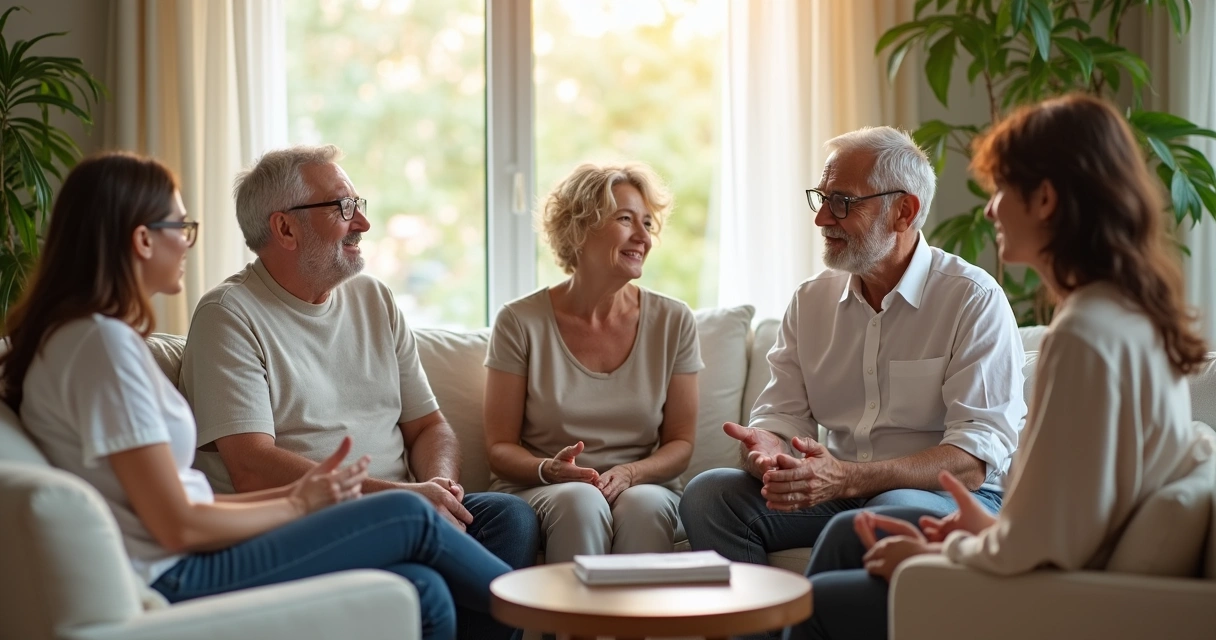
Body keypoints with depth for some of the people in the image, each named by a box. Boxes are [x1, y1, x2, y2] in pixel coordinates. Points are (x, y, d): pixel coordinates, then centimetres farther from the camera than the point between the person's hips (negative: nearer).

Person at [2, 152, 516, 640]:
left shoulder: (99, 335, 15)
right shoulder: (102, 343, -16)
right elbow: (179, 526, -17)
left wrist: (292, 491, 5)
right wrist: (299, 506, -3)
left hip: (182, 572, 9)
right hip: (174, 581, -9)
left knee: (425, 591, -4)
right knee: (410, 517, -6)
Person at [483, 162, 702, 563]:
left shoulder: (673, 322, 5)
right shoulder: (521, 322, -1)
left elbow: (680, 443, 6)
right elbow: (500, 447, 2)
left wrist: (629, 474, -15)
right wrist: (549, 470, -20)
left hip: (645, 489, 1)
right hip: (537, 494, -1)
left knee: (643, 504, -33)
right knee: (580, 502, -34)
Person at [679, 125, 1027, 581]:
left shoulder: (975, 300, -9)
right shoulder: (810, 300, 10)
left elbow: (974, 460, -17)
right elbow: (781, 418, 7)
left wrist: (847, 478, -31)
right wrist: (766, 449, -21)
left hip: (951, 496, -4)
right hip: (837, 491, 5)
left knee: (893, 513, -38)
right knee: (707, 493, -16)